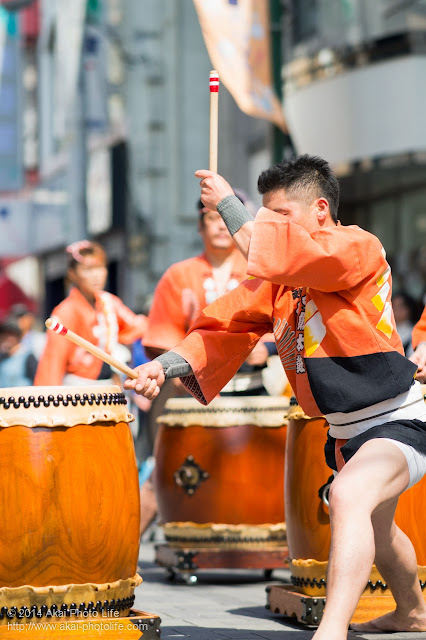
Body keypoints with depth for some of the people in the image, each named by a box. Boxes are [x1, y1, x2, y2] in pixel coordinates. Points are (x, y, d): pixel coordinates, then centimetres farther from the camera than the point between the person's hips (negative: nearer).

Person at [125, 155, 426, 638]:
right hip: (345, 431, 10)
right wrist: (166, 365, -18)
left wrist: (228, 204, -22)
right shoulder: (278, 276, 6)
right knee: (375, 530, 30)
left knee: (348, 497, -36)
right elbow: (231, 325, -3)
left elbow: (288, 255, -34)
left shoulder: (360, 247, -17)